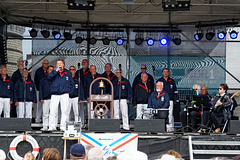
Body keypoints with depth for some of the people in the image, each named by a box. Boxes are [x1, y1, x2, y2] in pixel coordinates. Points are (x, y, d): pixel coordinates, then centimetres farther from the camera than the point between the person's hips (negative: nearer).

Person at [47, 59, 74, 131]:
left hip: (64, 94, 0)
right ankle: (52, 126, -4)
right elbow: (49, 77, -9)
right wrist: (56, 70, -12)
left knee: (65, 111, -4)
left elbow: (72, 84, 16)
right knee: (52, 111, -7)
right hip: (55, 95, 0)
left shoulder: (68, 73, 13)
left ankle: (63, 126, 1)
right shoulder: (54, 73, 13)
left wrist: (69, 92, 4)